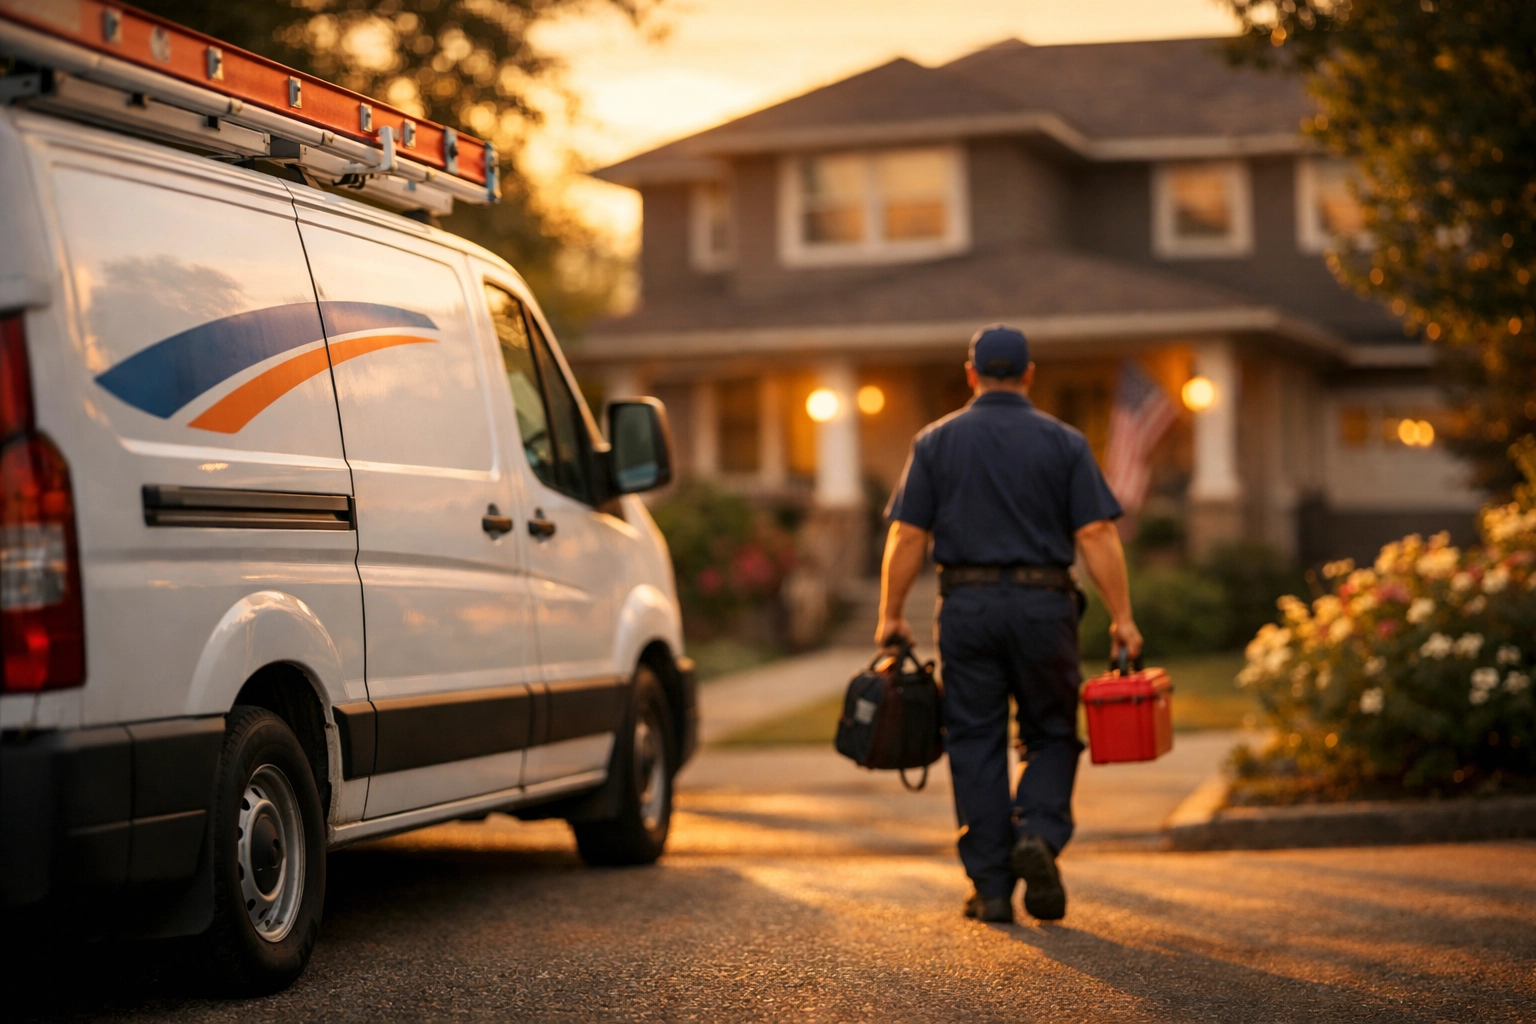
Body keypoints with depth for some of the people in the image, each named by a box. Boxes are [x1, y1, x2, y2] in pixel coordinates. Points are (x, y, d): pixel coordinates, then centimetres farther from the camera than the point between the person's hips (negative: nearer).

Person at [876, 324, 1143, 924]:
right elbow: (1097, 536, -4)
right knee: (1051, 734, 12)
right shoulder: (1063, 443, 3)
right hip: (1043, 604, 0)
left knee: (976, 744, 5)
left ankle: (991, 886, 4)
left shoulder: (936, 442, 5)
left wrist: (891, 616, 7)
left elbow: (906, 537, 0)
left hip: (966, 605, 1)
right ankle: (1038, 834, -12)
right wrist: (1122, 618, -3)